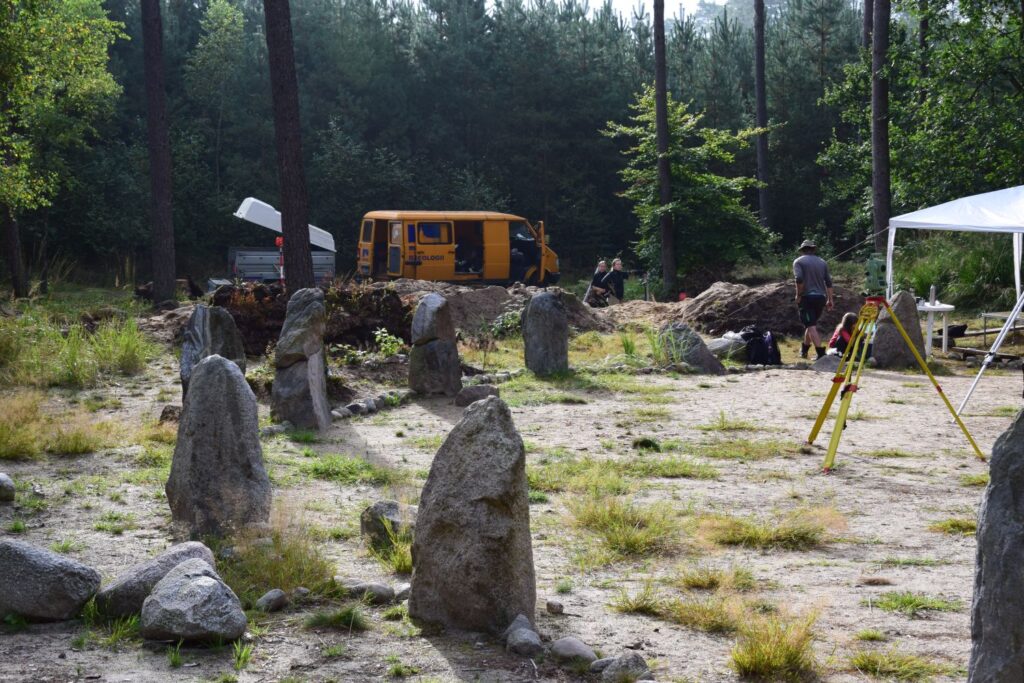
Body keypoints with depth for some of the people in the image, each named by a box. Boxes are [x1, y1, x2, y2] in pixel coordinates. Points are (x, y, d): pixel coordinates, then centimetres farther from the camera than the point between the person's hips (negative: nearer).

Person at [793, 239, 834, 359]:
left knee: (811, 326, -8)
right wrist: (830, 300, 14)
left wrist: (798, 295, -6)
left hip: (807, 297, -6)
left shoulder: (799, 261, 0)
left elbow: (799, 279, -16)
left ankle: (821, 353, -19)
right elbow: (828, 282, 11)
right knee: (811, 324, 21)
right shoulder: (822, 262, 15)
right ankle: (804, 350, 32)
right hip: (821, 297, 6)